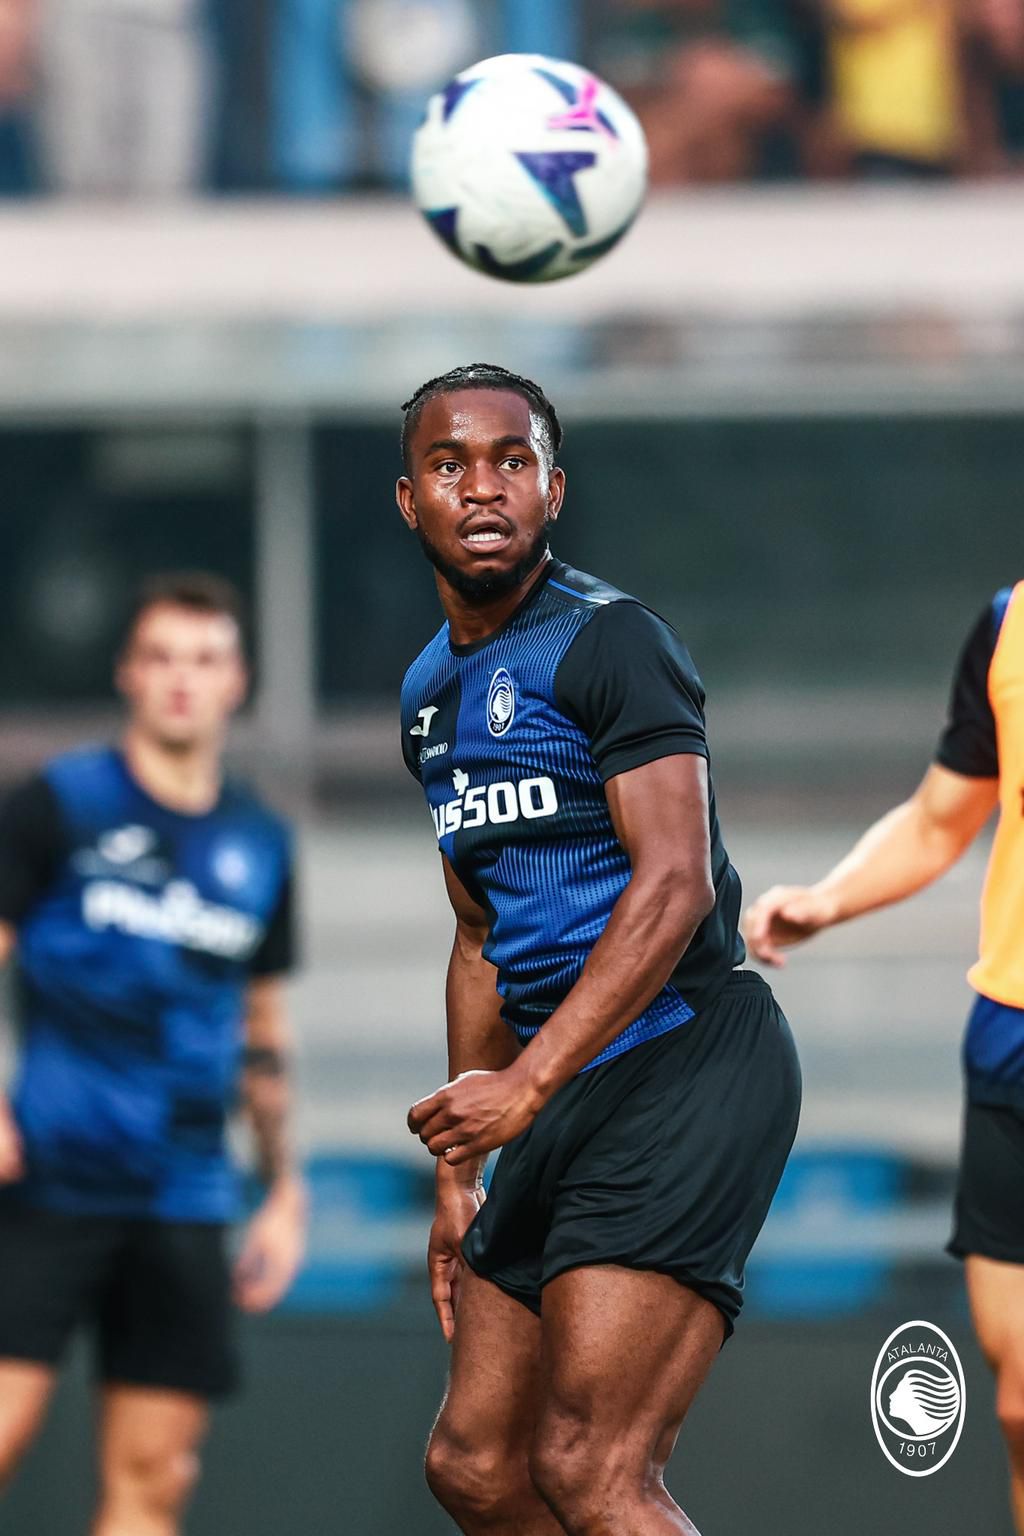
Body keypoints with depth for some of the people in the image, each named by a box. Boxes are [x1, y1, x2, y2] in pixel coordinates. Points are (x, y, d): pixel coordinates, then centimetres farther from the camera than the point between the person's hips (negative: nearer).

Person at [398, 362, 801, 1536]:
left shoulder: (606, 640, -9)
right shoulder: (432, 690, 18)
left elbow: (674, 885, -19)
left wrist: (525, 1086, -24)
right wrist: (459, 1173, 24)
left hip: (687, 1061, -9)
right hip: (570, 1094, 9)